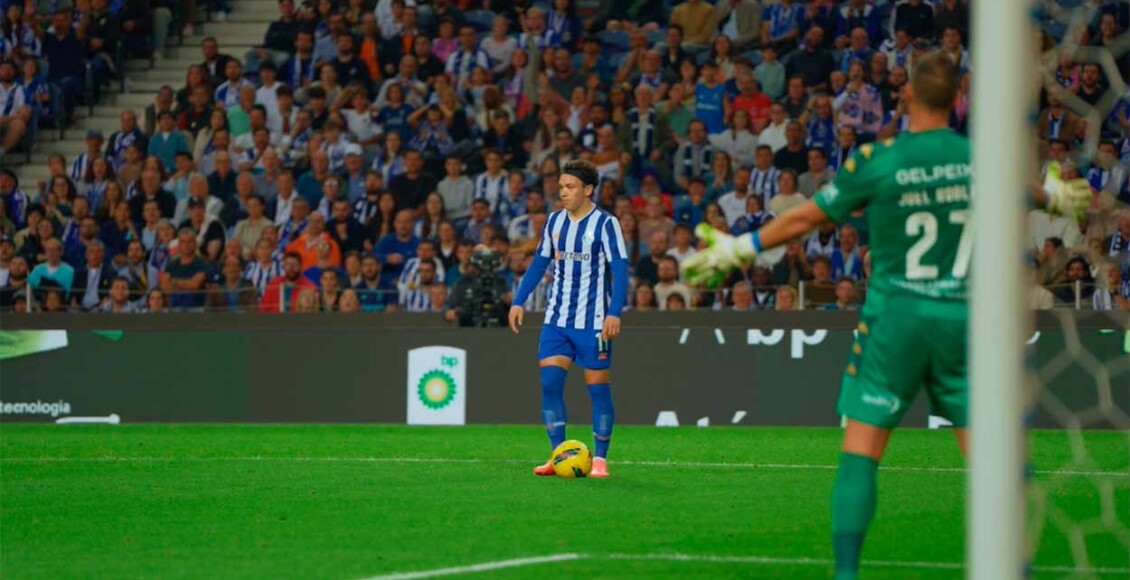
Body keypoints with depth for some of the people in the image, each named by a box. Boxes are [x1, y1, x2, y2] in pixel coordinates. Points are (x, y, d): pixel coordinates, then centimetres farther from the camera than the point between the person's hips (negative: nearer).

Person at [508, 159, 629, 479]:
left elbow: (620, 270, -11)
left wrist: (614, 313, -20)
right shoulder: (555, 220, 8)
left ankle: (599, 458, 7)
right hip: (557, 319, 5)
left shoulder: (605, 224, -8)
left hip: (593, 321, -5)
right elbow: (540, 263, 16)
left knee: (597, 386, -1)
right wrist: (519, 301, 9)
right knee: (549, 382, -5)